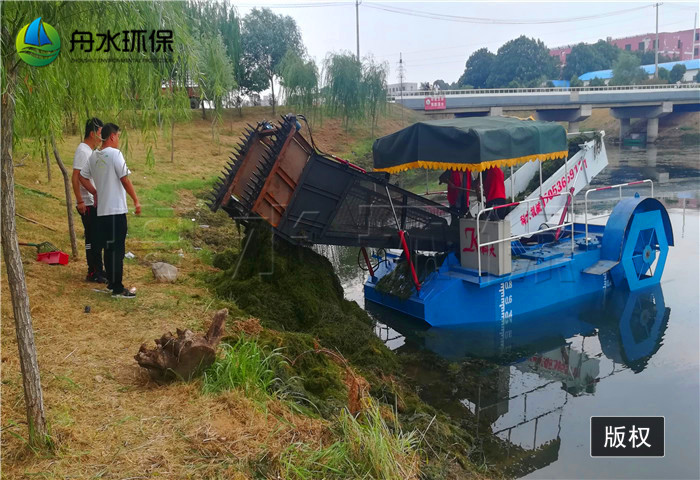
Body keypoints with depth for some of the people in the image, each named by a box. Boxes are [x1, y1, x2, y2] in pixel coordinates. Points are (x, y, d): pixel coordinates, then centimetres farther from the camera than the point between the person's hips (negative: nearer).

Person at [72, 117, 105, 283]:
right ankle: (94, 273, 3)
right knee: (92, 239, -4)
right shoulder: (82, 151, -14)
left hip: (95, 202, 9)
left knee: (97, 238, 13)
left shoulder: (91, 151, 15)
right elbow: (75, 178, -19)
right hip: (87, 204, -9)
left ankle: (97, 271, 21)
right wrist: (80, 201, -21)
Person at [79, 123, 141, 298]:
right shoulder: (114, 154, -12)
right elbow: (125, 180, -14)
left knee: (109, 248, 15)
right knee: (117, 249, -4)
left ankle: (111, 282, 24)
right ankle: (117, 288, -1)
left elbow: (82, 177, 16)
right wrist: (136, 201, -8)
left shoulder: (94, 156, 11)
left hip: (102, 211, 8)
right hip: (116, 210, -8)